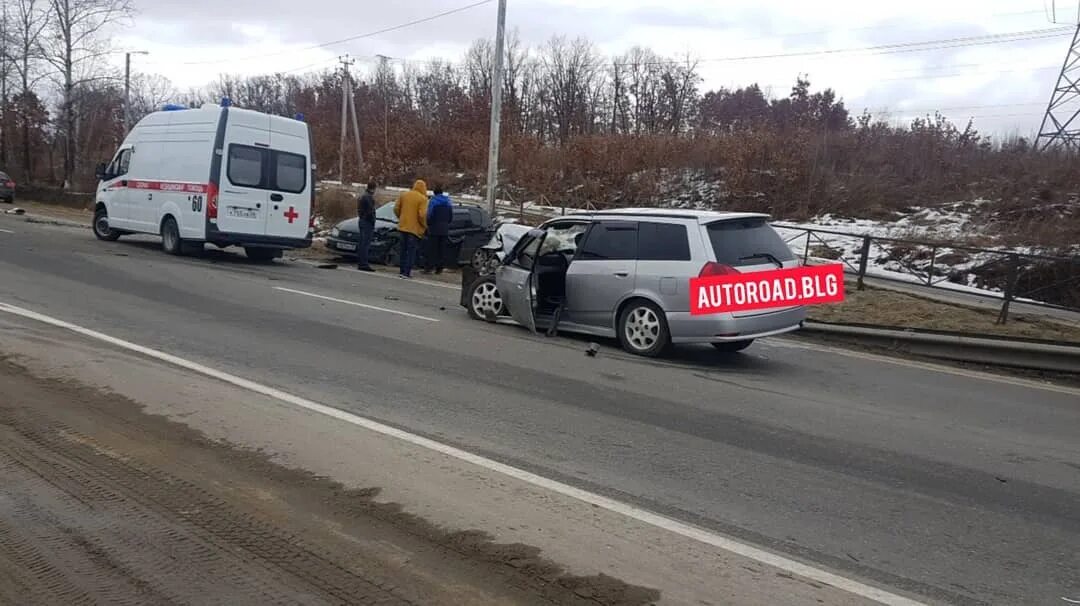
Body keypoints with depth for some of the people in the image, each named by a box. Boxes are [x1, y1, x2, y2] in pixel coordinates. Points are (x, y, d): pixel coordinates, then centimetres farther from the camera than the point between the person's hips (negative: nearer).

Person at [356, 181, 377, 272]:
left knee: (361, 244, 14)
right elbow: (370, 211, -21)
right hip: (367, 222, -10)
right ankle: (364, 264, -9)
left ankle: (360, 263, 20)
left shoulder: (362, 196, 16)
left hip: (362, 221, 10)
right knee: (365, 244, -9)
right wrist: (373, 222, -12)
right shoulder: (369, 197, -15)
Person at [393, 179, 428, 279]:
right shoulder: (422, 198, -11)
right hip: (414, 228, -5)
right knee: (411, 251, 1)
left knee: (403, 250, 15)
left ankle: (403, 270, 20)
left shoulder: (404, 195, 5)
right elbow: (422, 215, -18)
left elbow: (396, 209, 4)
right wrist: (425, 226, -2)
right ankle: (407, 272, -3)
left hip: (402, 227, 5)